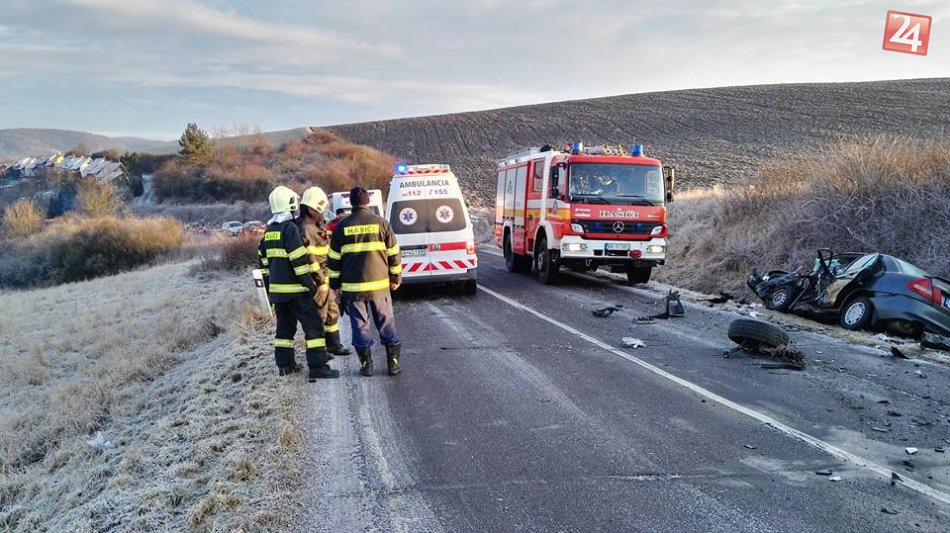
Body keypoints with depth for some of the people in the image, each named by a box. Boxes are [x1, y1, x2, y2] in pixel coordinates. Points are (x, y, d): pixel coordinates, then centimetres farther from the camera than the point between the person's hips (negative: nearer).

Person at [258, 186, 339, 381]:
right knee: (313, 325, -6)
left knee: (285, 325, 16)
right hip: (295, 289, -9)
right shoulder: (290, 228, -14)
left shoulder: (269, 231, 14)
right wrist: (310, 283, -14)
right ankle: (317, 366, -9)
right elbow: (299, 259, -19)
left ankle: (285, 364, 20)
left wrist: (269, 285, 25)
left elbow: (263, 259, 19)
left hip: (276, 289, 9)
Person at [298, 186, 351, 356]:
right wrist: (321, 281, -22)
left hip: (325, 277, 10)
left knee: (332, 311, 18)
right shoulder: (305, 229, -19)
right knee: (318, 314, -3)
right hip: (317, 280, -10)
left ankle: (333, 344, 30)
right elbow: (309, 258, -24)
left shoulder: (318, 225, 14)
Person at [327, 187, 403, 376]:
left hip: (353, 287, 0)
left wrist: (335, 283, 15)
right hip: (380, 285, 0)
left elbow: (334, 258, 5)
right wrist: (396, 278, 13)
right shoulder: (381, 223, -1)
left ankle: (366, 364, 10)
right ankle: (393, 363, 10)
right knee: (386, 324, 9)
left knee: (360, 325, 8)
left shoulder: (342, 227, 0)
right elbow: (393, 254, 3)